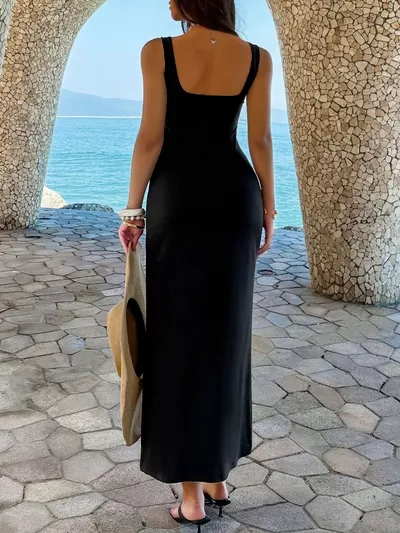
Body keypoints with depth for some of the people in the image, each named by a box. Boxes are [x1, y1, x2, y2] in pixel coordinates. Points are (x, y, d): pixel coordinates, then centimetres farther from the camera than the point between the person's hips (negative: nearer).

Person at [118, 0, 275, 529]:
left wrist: (133, 208, -1)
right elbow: (260, 140, 1)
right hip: (235, 196, 3)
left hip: (178, 199, -3)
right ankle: (218, 475, 23)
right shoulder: (257, 58, 2)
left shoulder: (158, 51, -7)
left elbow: (150, 138, -9)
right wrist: (268, 207, 10)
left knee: (179, 335, 3)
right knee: (226, 333, 12)